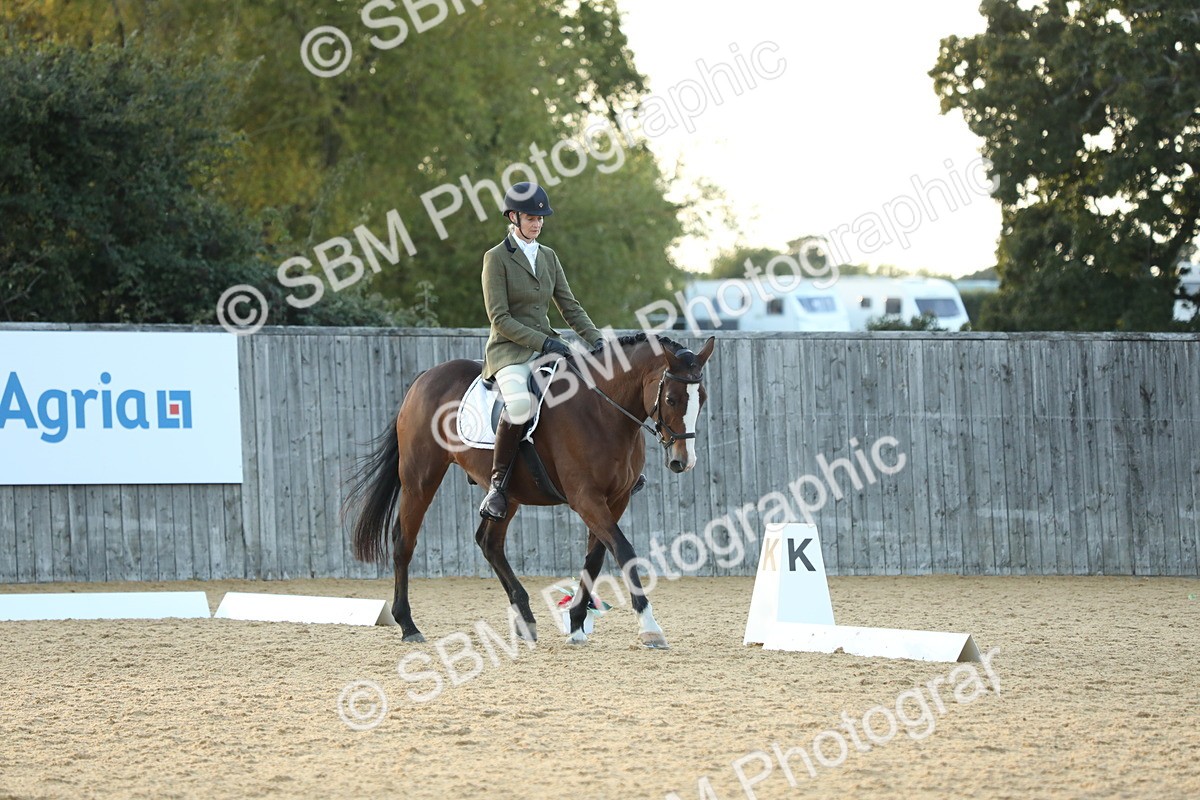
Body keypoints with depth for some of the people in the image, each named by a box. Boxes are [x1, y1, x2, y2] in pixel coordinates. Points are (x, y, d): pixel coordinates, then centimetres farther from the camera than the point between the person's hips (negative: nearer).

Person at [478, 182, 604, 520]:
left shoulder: (549, 257, 15)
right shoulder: (496, 258, -5)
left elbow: (570, 307, 14)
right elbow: (499, 318, -11)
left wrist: (596, 340, -3)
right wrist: (543, 342, -20)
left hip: (547, 346, 7)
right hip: (508, 350, -7)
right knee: (520, 403, -37)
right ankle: (498, 484, -25)